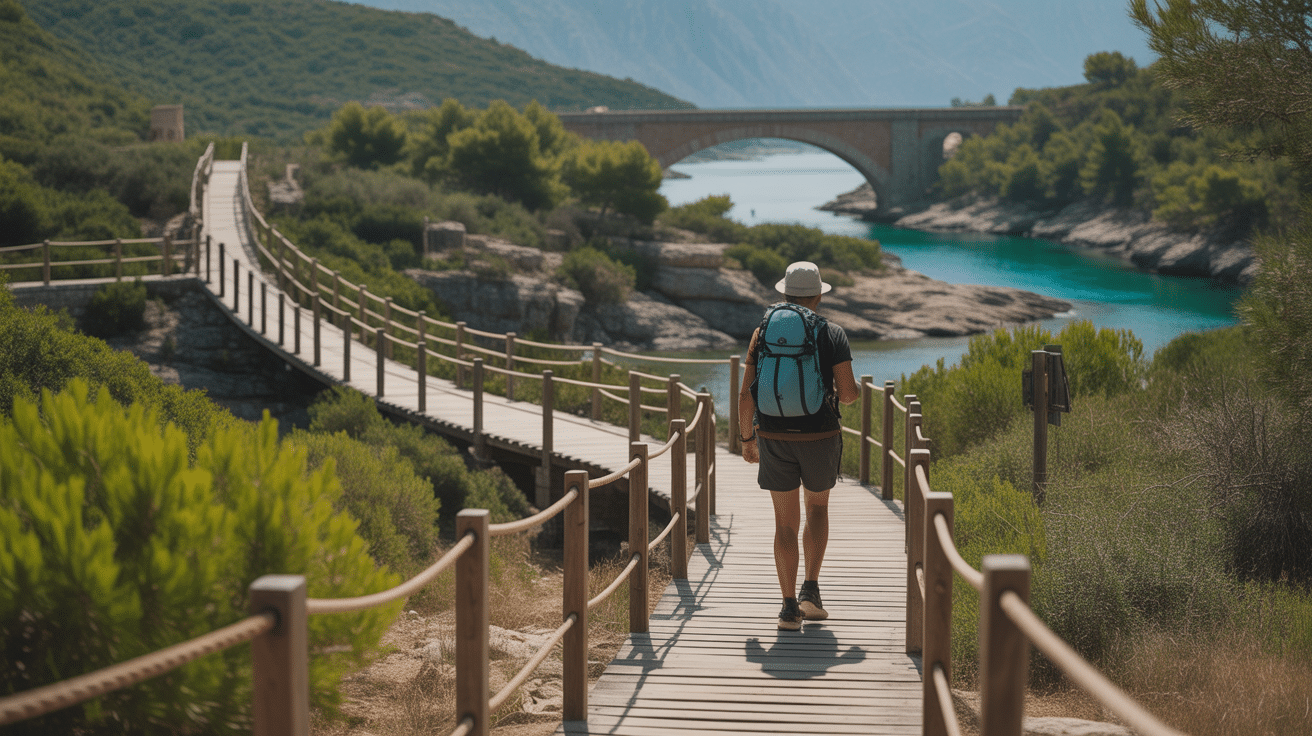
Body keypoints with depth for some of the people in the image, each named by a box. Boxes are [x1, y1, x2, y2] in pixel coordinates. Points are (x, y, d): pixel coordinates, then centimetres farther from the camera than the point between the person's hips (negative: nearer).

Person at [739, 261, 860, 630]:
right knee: (818, 507, 23)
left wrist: (747, 438, 13)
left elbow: (746, 395, 1)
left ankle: (790, 607, 3)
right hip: (820, 436, -1)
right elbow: (849, 392, -8)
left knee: (785, 523, 10)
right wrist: (848, 394, 17)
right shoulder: (832, 335, -3)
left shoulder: (763, 333, 2)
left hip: (774, 437, 1)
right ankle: (810, 589, 11)